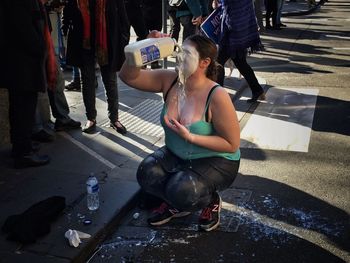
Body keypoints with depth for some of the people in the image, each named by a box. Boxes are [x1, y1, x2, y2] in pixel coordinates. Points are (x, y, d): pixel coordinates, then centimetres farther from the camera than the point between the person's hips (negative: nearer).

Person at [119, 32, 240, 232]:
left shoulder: (217, 96, -25)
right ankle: (176, 205, 10)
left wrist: (190, 137, -28)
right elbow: (128, 76, -9)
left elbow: (232, 144, -20)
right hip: (176, 156, 5)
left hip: (215, 161, -5)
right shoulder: (169, 80, -9)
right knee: (147, 174, -22)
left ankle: (212, 201, 6)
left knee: (182, 191, -31)